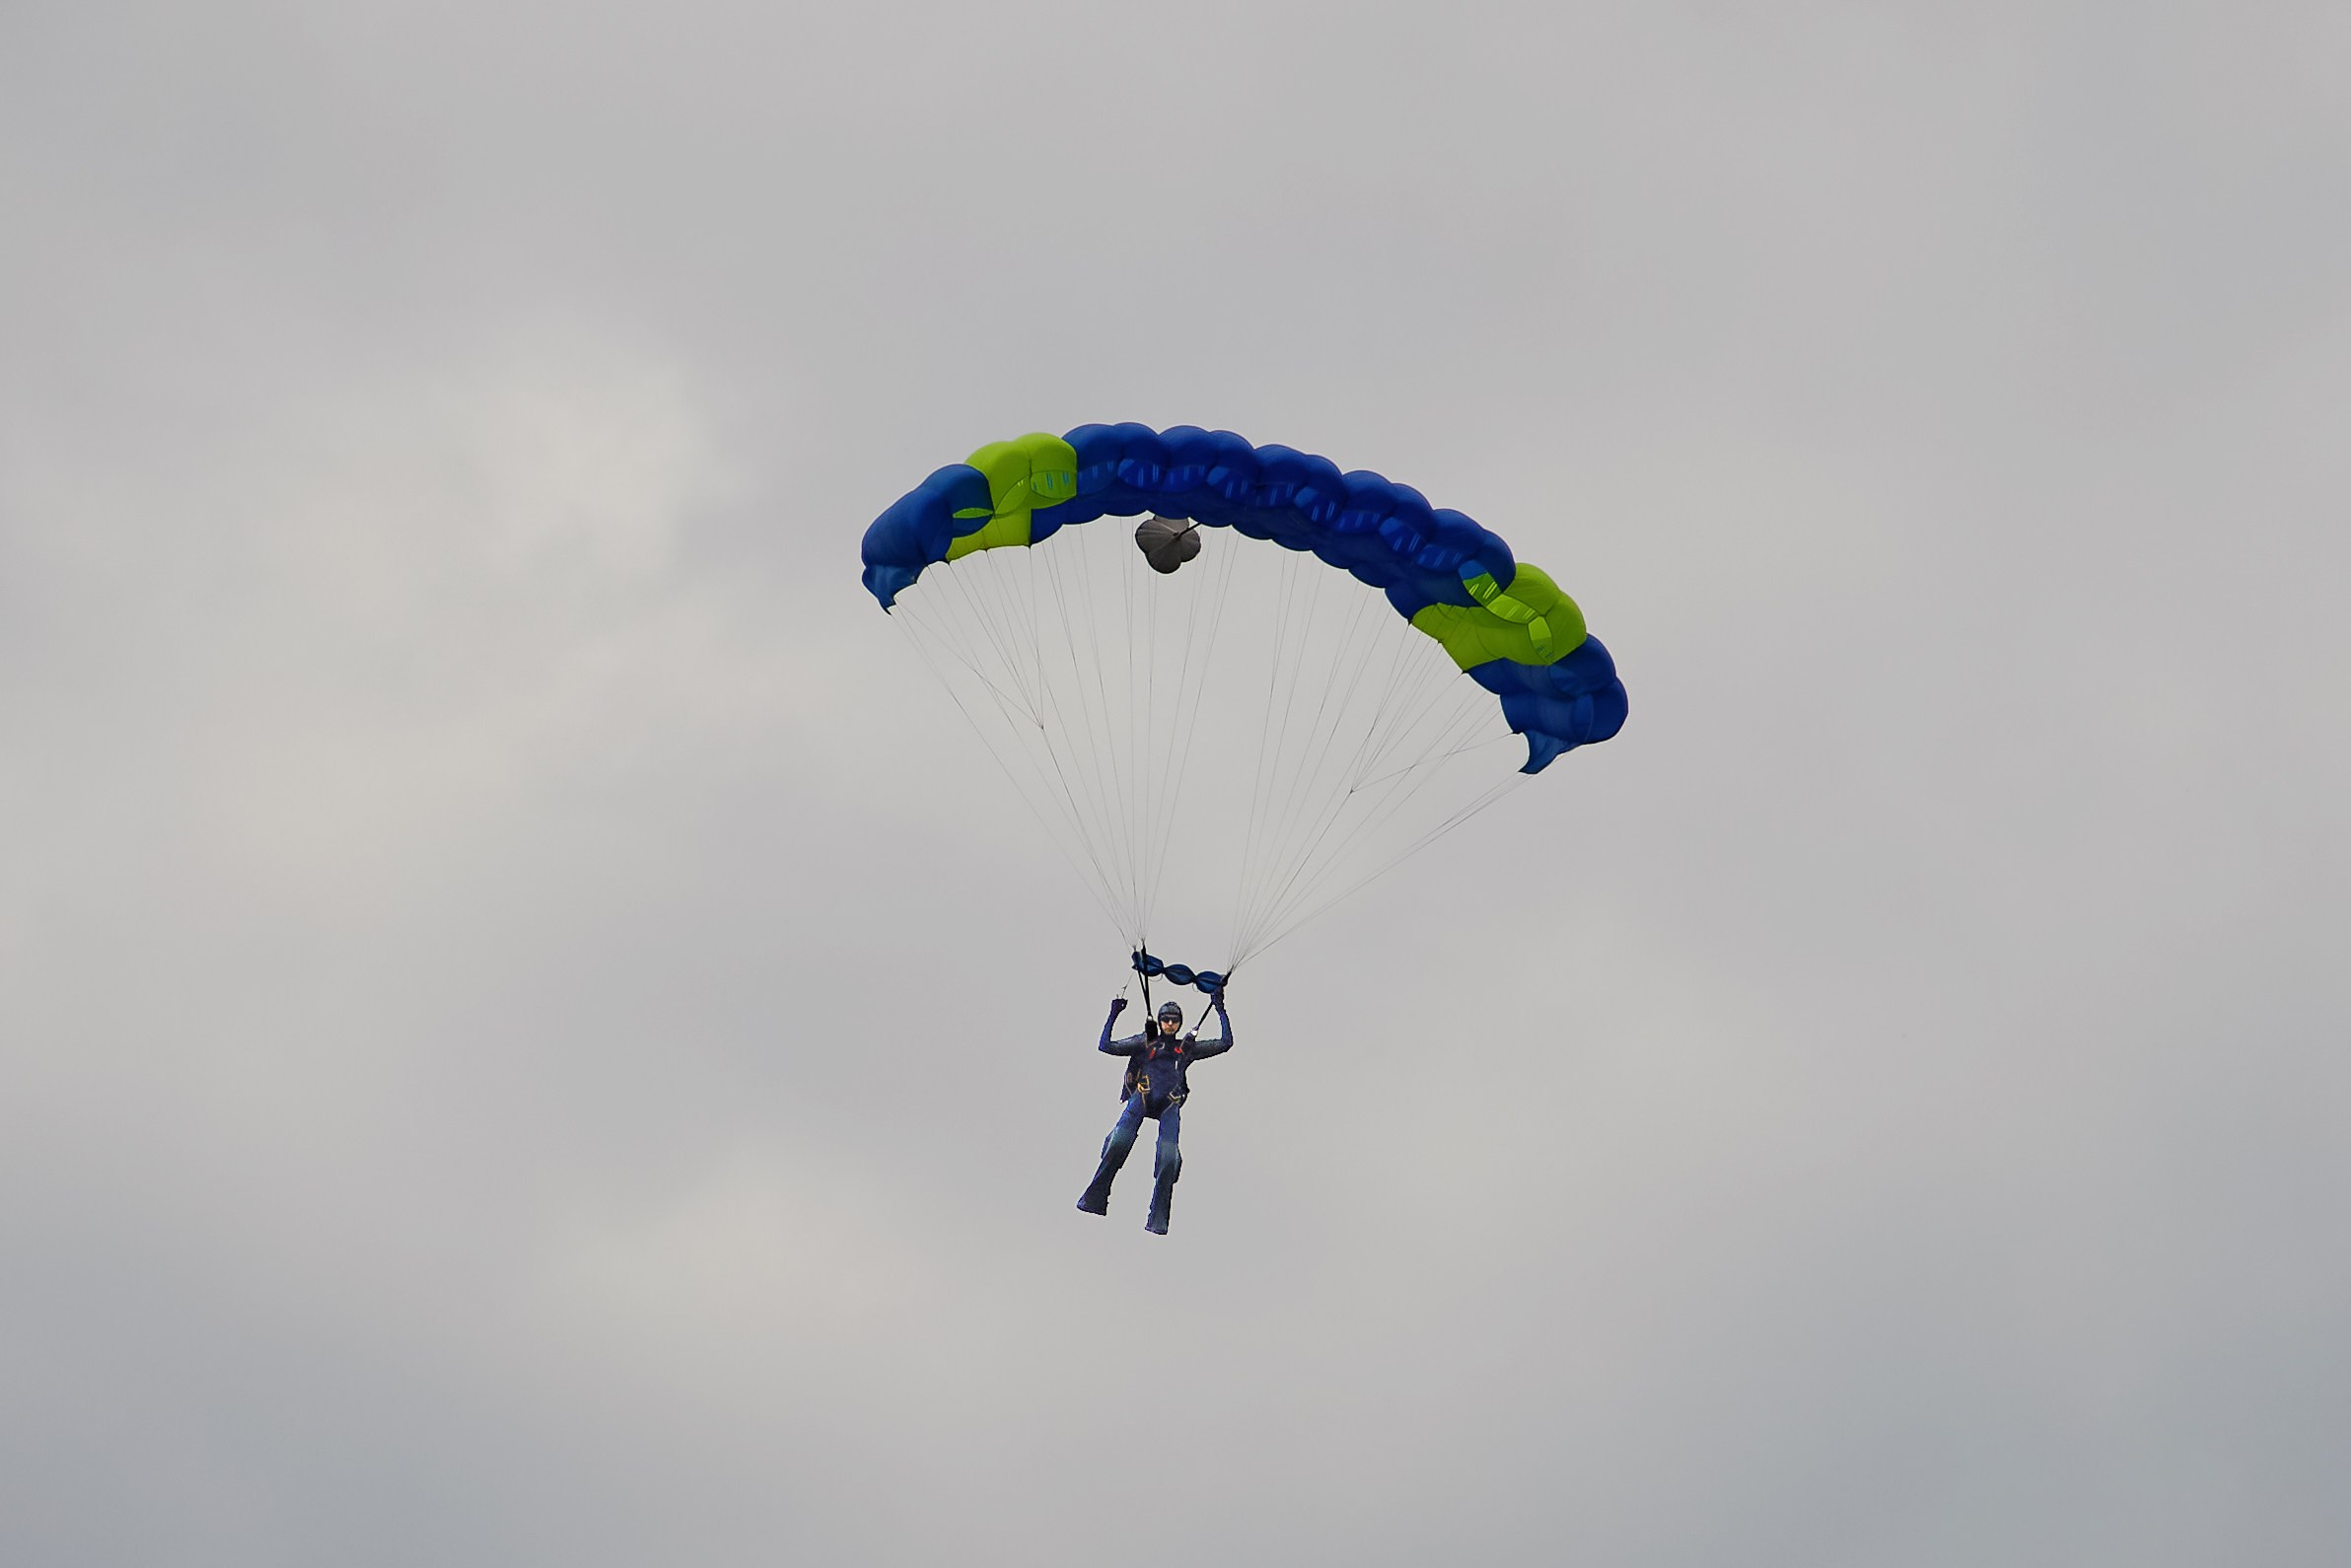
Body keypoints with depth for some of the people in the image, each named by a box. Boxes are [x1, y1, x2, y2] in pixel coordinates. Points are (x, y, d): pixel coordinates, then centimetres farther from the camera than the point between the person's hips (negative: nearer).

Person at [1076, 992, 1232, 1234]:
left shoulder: (1187, 1048, 25)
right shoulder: (1146, 1041, 21)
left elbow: (1225, 1043, 25)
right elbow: (1106, 1046, 16)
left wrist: (1219, 1008, 24)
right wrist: (1113, 1015, 13)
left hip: (1170, 1104, 1)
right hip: (1143, 1096, -1)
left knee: (1169, 1158, -18)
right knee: (1118, 1143, -26)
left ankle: (1158, 1220, -13)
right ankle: (1095, 1198, -21)